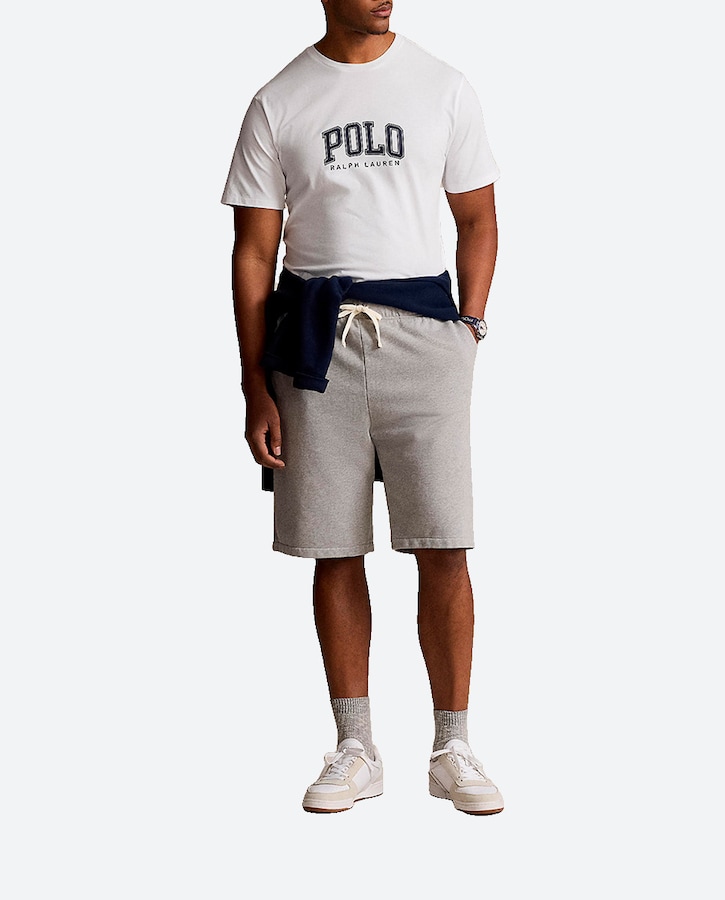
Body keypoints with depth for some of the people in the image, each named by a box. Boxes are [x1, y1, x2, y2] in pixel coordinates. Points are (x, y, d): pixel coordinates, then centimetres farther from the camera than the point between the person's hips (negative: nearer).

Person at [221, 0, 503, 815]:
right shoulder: (277, 104, 4)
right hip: (314, 338, 0)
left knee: (442, 549, -4)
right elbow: (254, 251, 5)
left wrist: (467, 332, 2)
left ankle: (452, 749, 9)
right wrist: (255, 387, 0)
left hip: (423, 327, 0)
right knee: (334, 551, 5)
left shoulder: (444, 88, 7)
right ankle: (355, 750, 16)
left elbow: (477, 221, 13)